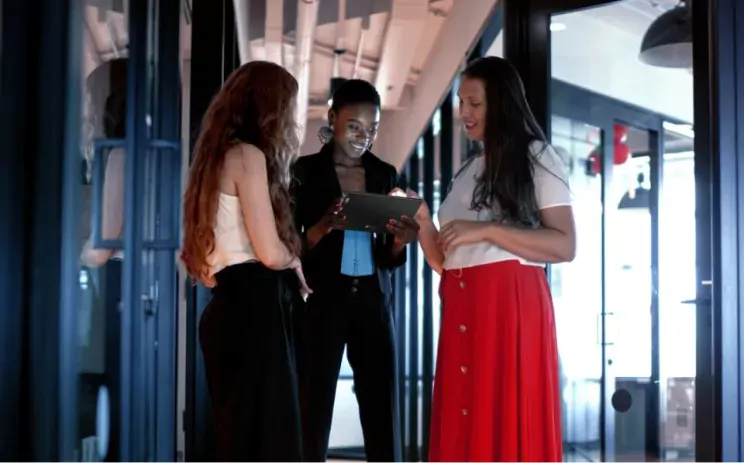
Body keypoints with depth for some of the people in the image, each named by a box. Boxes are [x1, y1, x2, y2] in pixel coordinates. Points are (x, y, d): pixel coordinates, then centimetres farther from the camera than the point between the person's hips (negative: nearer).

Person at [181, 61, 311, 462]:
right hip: (254, 307, -9)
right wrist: (296, 267, 6)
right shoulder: (248, 156, -8)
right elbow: (270, 252, -15)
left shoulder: (222, 157, 20)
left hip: (237, 305, 9)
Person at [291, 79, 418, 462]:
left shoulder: (385, 175, 12)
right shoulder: (306, 171, 1)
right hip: (321, 302, -3)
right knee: (313, 417, -5)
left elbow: (388, 258, 13)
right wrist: (325, 226, -22)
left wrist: (401, 240, -10)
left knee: (383, 418, 0)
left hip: (373, 303, 4)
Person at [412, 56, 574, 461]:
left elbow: (565, 246, -7)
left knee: (511, 428, -9)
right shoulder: (466, 172, 23)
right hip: (461, 310, 6)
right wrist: (423, 225, 0)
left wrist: (486, 231, -13)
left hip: (511, 305, -6)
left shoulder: (535, 158, 5)